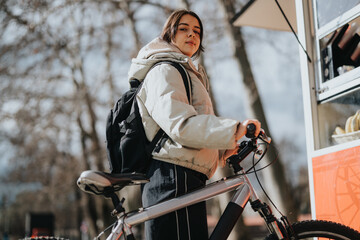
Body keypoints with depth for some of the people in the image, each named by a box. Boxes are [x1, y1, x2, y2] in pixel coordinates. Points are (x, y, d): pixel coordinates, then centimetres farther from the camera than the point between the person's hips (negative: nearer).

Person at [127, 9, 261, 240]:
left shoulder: (188, 73, 29)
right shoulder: (164, 71, -5)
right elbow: (180, 125, -20)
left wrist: (226, 150, 13)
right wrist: (233, 130, -25)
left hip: (187, 179, 11)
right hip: (174, 176, -10)